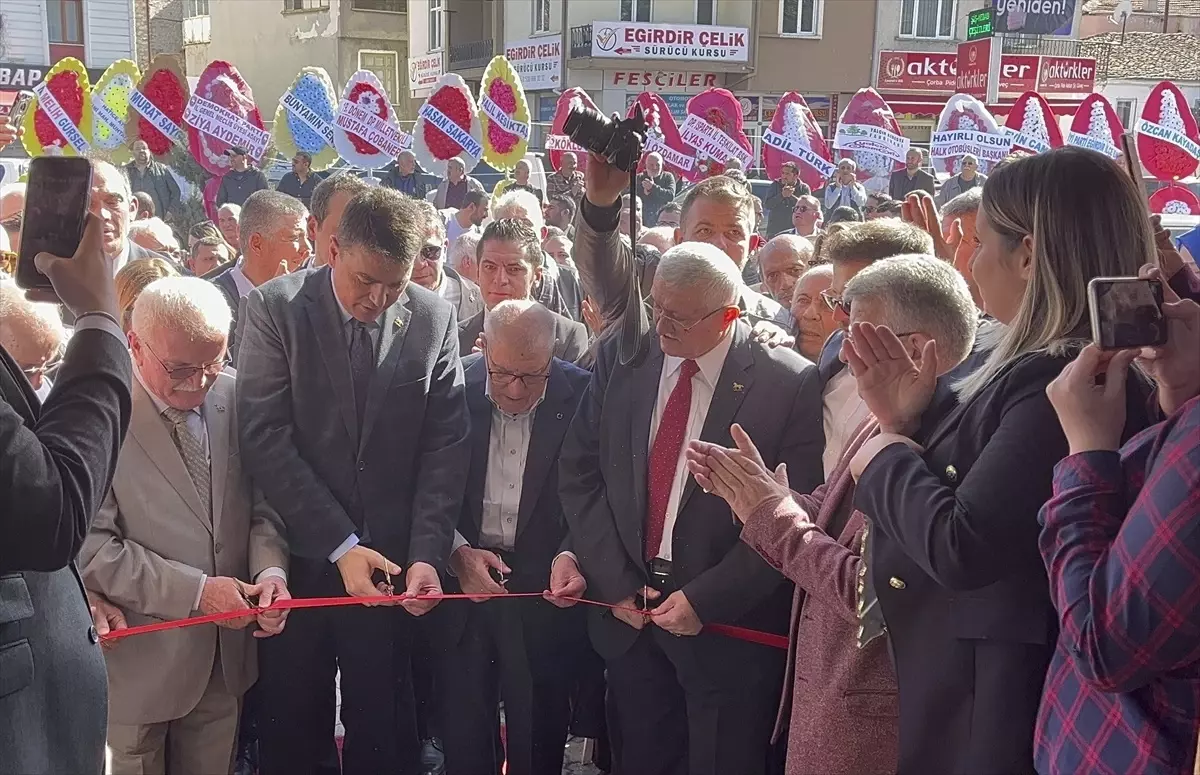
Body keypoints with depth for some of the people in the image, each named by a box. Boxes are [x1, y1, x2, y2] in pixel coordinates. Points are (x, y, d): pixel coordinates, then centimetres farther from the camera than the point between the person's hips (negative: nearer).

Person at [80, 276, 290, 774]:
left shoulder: (232, 396, -1)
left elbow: (259, 504, 6)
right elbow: (90, 546, -18)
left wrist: (270, 570, -12)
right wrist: (195, 590, -19)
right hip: (139, 661, -4)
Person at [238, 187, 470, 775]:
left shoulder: (434, 319, 0)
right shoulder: (275, 308, -7)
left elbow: (445, 445, -1)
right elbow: (265, 439, -12)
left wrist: (427, 553, -12)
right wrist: (340, 546, -16)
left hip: (391, 559, 1)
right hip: (300, 557, -1)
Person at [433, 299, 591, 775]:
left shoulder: (582, 395, -9)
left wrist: (572, 554, -20)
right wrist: (458, 552, -14)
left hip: (545, 586, -1)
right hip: (462, 573, 1)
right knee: (462, 735, 11)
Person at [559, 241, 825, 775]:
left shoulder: (790, 384, -12)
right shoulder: (622, 359, 0)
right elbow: (579, 472, 2)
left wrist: (705, 599, -14)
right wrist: (615, 583, -5)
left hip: (728, 627, -3)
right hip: (627, 611, 4)